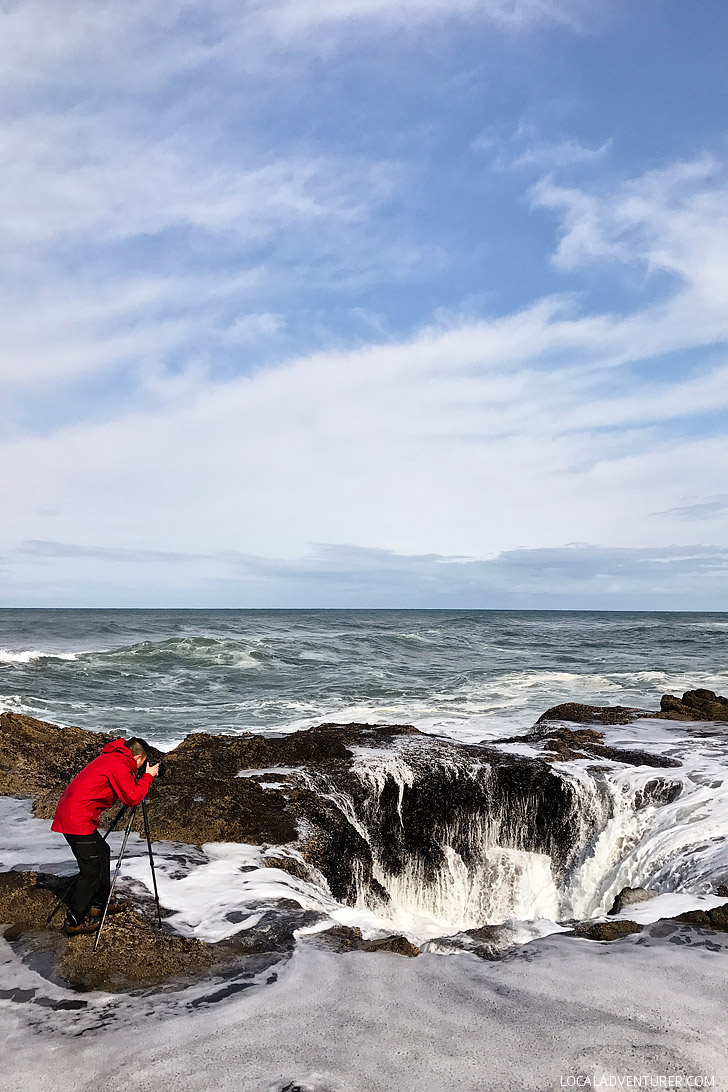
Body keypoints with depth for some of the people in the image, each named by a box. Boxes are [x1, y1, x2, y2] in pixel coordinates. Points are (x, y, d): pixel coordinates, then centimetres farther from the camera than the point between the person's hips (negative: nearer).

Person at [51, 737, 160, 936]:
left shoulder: (110, 758, 15)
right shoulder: (118, 765, -15)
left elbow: (120, 793, 23)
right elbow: (132, 798, -16)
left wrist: (135, 778, 12)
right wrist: (148, 776, -5)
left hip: (70, 813, 10)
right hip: (77, 820, -10)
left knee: (102, 851, 20)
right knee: (91, 870, -3)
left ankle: (100, 903, 31)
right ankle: (74, 921, 5)